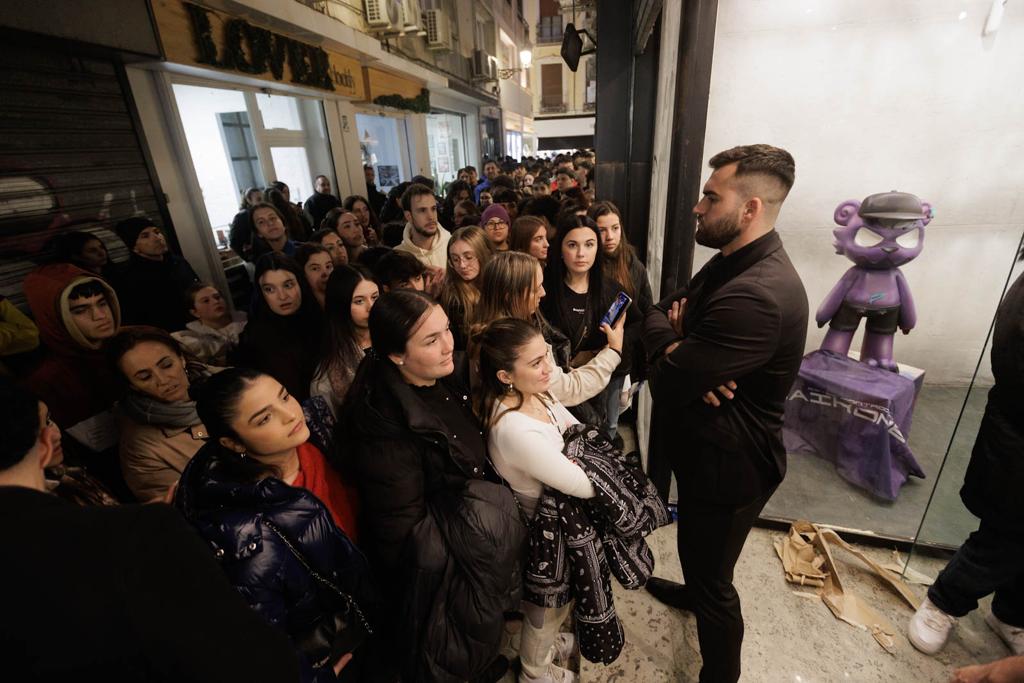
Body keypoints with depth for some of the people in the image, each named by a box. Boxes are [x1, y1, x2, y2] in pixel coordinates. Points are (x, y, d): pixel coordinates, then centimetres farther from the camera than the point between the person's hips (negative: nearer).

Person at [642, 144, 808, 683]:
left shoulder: (757, 295, -34)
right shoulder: (730, 263, 2)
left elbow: (665, 383, -32)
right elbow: (656, 315, 1)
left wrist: (674, 352, -10)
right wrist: (683, 352, -20)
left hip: (727, 462, -9)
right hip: (704, 446, 10)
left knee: (712, 577, 13)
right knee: (696, 547, 33)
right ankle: (693, 591, 62)